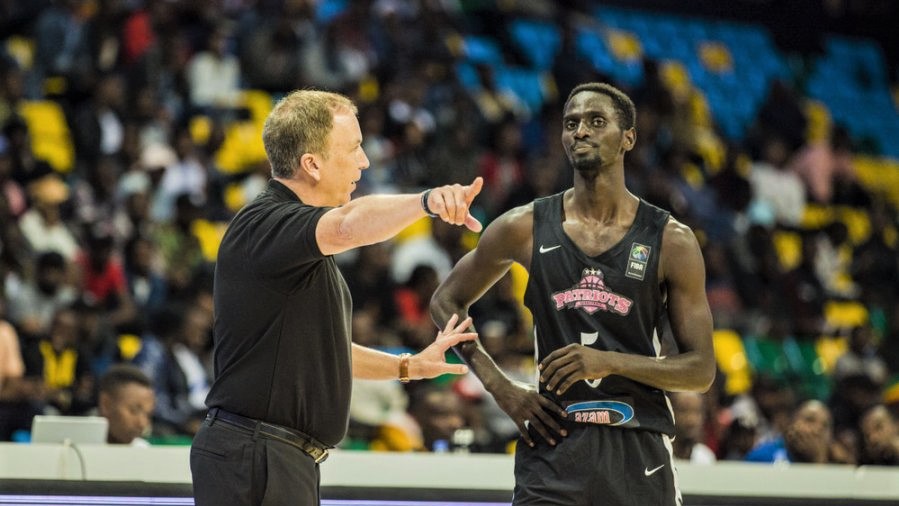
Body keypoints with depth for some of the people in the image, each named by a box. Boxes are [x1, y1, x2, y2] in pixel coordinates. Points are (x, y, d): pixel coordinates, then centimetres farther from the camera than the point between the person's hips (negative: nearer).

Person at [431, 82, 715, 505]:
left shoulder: (671, 241, 0)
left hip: (639, 453, 0)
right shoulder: (525, 228, 3)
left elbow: (702, 371, 0)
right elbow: (446, 303, 16)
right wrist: (501, 388, 3)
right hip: (553, 444, 0)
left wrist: (609, 362, -16)